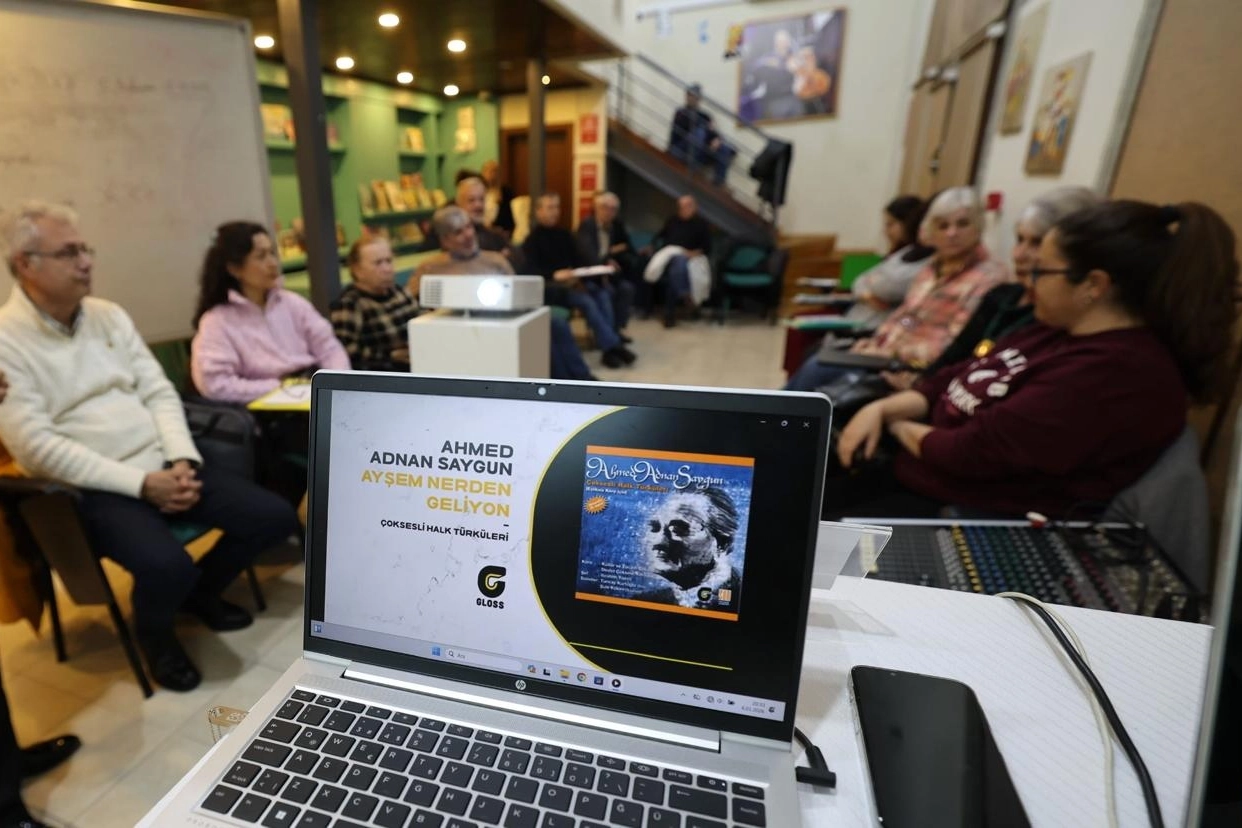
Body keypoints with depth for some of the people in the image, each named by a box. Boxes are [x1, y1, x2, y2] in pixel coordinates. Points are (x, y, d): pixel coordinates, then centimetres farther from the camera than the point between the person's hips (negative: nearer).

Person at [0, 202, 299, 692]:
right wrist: (140, 483, -20)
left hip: (163, 466, 6)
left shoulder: (109, 315, 11)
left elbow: (159, 393, 7)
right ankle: (154, 634, 7)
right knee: (167, 565, -32)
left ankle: (199, 592, 21)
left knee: (274, 517, -8)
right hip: (91, 488, -5)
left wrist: (182, 460, -9)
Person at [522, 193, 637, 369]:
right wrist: (555, 275, -32)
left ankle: (609, 346, -26)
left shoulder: (564, 234, 20)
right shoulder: (532, 240, 1)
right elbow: (531, 270, -13)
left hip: (574, 281, 5)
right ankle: (613, 346, -28)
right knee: (586, 301, -30)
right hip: (550, 287, -5)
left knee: (603, 295, -23)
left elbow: (579, 259, 14)